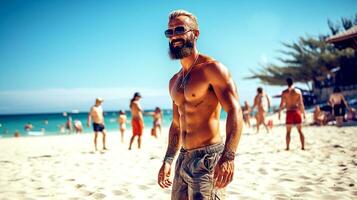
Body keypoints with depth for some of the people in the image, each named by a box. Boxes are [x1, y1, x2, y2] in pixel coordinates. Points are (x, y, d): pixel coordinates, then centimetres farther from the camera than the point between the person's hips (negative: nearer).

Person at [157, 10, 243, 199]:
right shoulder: (174, 81, 16)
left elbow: (235, 112, -18)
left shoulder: (211, 68, -8)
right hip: (183, 158, 8)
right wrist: (167, 160, 17)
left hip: (208, 157, -8)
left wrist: (228, 157, -28)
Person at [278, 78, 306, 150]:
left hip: (289, 112, -1)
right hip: (297, 111, 1)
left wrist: (279, 112, 5)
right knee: (300, 130, 9)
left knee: (288, 131, 8)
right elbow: (301, 104, -2)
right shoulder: (298, 91, 0)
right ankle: (303, 146, 7)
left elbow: (282, 104, -5)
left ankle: (287, 147, 7)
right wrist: (303, 113, 7)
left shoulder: (284, 92, -3)